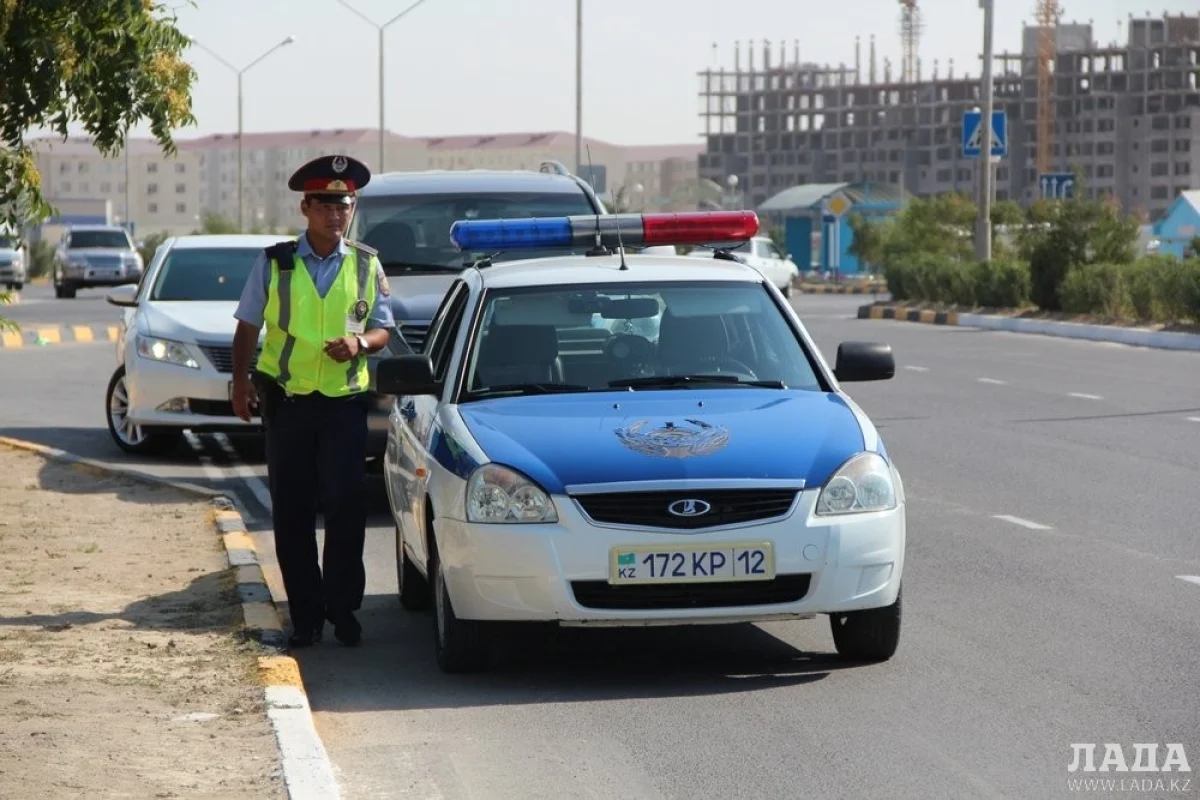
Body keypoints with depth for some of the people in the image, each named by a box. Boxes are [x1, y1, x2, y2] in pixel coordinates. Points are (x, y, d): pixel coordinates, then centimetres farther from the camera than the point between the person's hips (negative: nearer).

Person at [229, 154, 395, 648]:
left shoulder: (366, 265, 6)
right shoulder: (274, 263, 3)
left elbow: (383, 329, 11)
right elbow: (247, 327, 7)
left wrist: (360, 342, -11)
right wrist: (241, 380, -4)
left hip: (344, 402, 0)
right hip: (286, 399, 0)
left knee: (346, 506, -7)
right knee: (291, 513, 3)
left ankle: (342, 609, 4)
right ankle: (305, 615, 9)